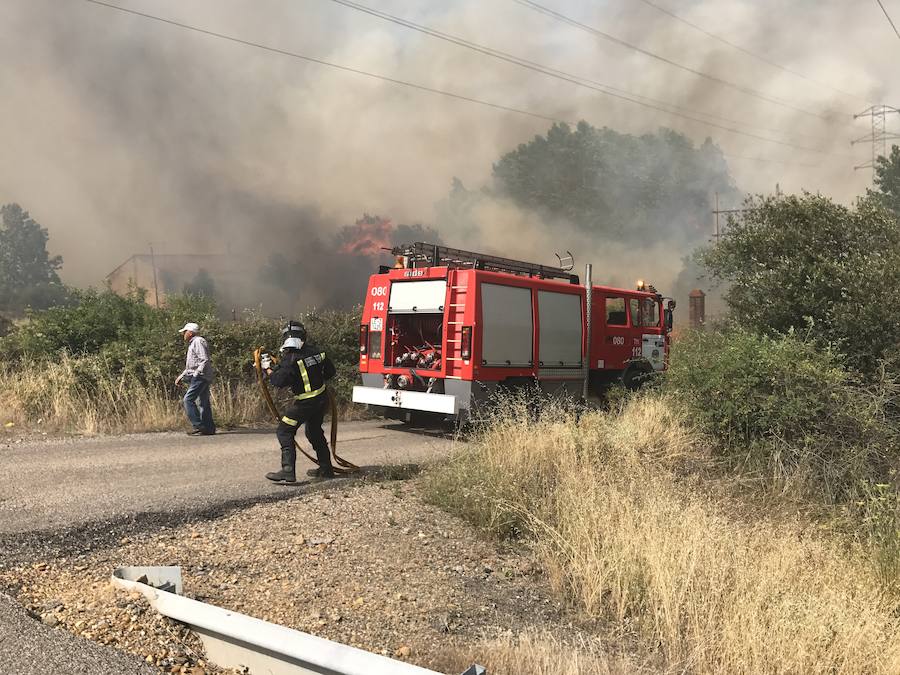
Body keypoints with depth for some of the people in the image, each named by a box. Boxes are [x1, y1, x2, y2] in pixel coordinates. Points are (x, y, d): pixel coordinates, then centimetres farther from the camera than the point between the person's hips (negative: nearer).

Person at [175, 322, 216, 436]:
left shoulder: (198, 342, -8)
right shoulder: (192, 344, 24)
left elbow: (205, 360, -18)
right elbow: (190, 366, 29)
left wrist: (196, 374, -20)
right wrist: (181, 376, 23)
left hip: (201, 376, -10)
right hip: (198, 377, 10)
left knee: (188, 399, -13)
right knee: (203, 403, 8)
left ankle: (198, 426, -15)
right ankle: (209, 428, 9)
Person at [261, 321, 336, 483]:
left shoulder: (291, 359, -18)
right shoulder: (317, 352, 3)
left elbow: (279, 381, -23)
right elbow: (330, 372, 14)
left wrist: (268, 369, -8)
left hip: (304, 403, -8)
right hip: (321, 399, 8)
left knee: (284, 432, -1)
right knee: (315, 432, 24)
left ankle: (288, 472, -11)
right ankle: (326, 469, 30)